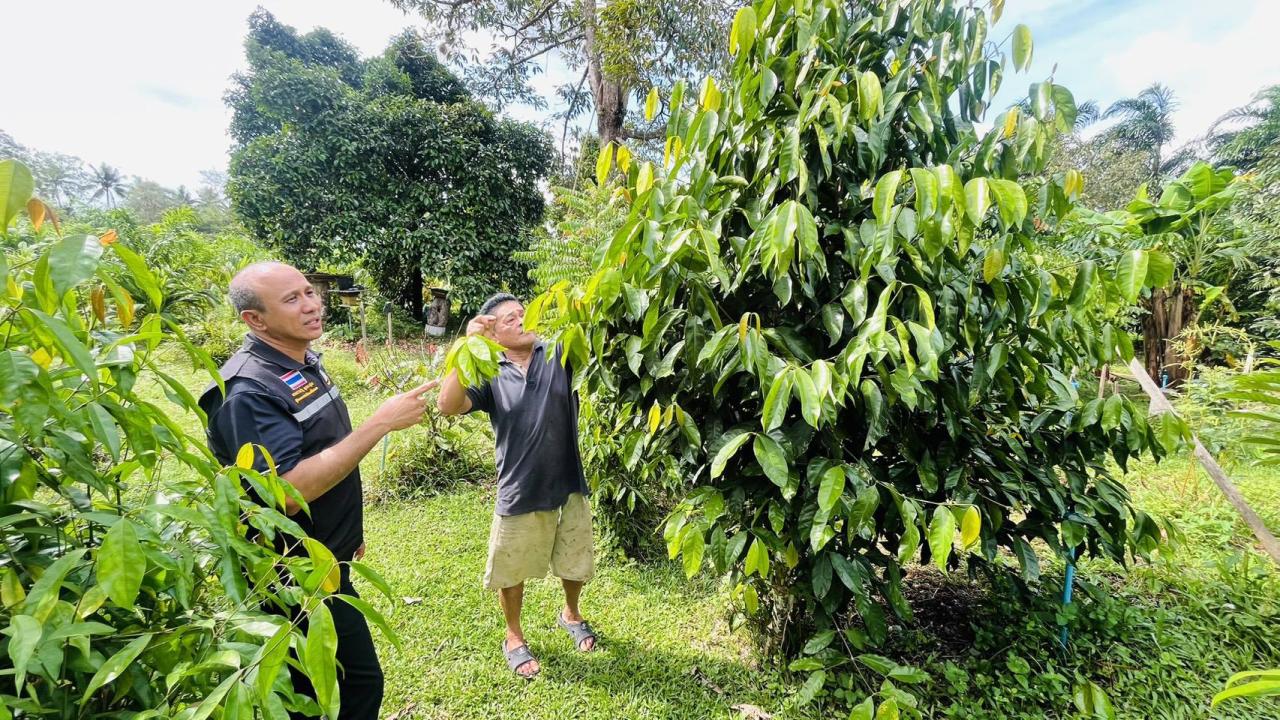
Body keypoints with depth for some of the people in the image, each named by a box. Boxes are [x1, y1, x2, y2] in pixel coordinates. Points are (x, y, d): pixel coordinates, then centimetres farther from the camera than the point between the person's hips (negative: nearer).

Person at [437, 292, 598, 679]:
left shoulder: (558, 354, -4)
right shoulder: (489, 375, -6)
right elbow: (447, 404, -21)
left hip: (569, 487, 2)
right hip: (519, 493, -1)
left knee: (576, 564, 22)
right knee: (512, 573, 17)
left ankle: (570, 614, 52)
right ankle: (514, 638, 44)